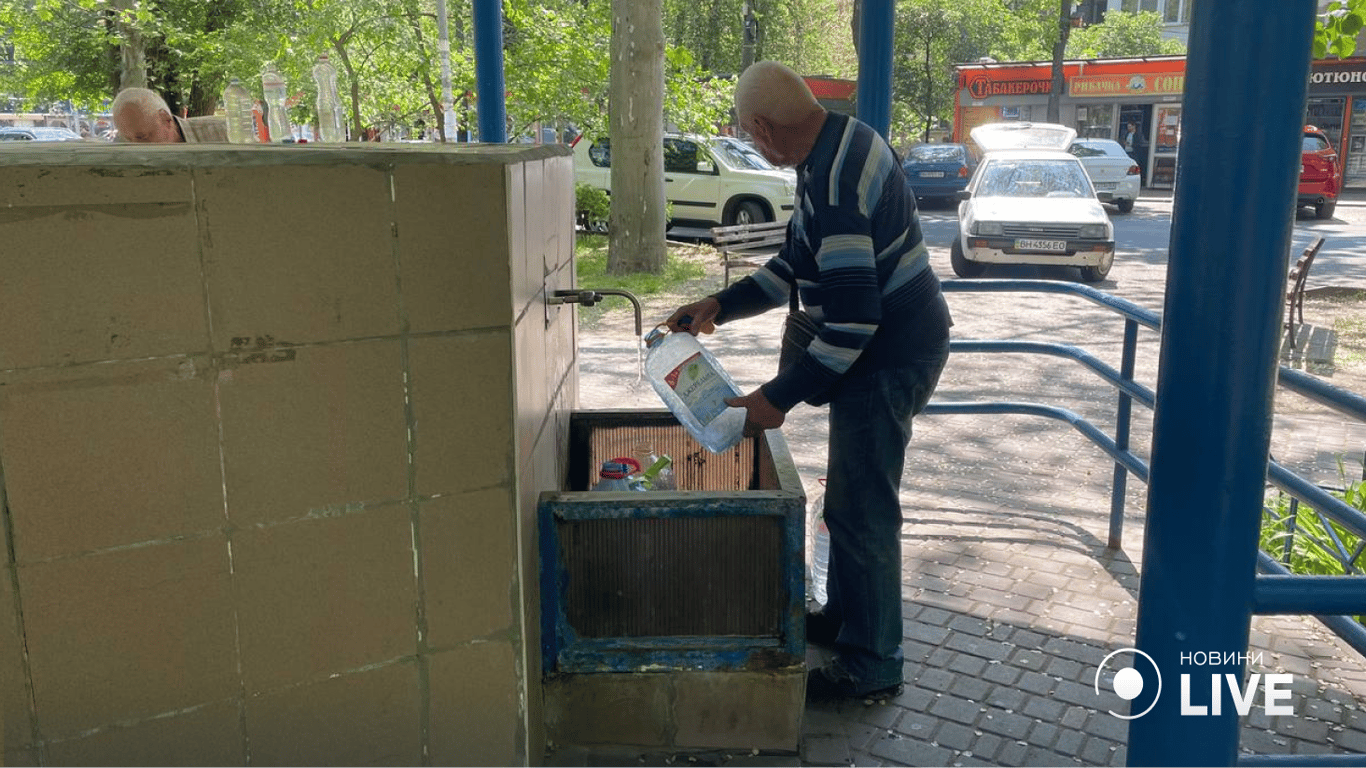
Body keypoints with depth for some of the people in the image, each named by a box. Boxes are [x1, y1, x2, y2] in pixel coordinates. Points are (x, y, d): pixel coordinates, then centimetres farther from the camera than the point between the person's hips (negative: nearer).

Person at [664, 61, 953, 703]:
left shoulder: (833, 180, -27)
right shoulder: (842, 140, 7)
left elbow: (854, 317, -30)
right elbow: (799, 265, 15)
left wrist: (780, 397, -24)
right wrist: (720, 306, 9)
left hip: (888, 359, -11)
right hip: (891, 344, 11)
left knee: (861, 510, -1)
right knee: (852, 497, 21)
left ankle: (872, 665, 14)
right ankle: (845, 615, 38)